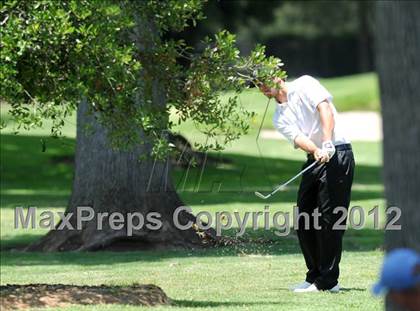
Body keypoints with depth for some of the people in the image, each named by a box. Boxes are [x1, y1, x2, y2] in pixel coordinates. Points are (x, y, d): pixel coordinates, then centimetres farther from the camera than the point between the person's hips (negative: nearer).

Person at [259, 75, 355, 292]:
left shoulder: (305, 85, 2)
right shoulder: (279, 118, 15)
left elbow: (325, 109, -13)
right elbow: (298, 138, -3)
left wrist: (327, 144, -26)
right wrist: (315, 151, -25)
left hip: (337, 154, -8)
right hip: (315, 160, 8)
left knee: (329, 218, -10)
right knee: (304, 218, 6)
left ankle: (328, 281, -9)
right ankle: (314, 276, 16)